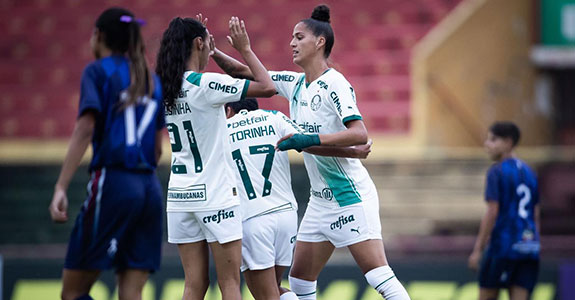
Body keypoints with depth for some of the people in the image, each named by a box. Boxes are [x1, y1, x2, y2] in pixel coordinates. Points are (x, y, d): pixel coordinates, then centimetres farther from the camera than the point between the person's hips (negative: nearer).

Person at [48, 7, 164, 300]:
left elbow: (85, 129, -12)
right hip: (150, 189, 6)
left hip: (112, 183, -6)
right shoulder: (151, 81, 18)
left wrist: (60, 188, -17)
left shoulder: (97, 71, 0)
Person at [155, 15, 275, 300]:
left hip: (179, 196, 7)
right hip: (214, 194, -6)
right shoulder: (206, 85, -15)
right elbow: (267, 87, -15)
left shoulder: (163, 88, 5)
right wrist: (244, 48, -4)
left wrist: (209, 48, 23)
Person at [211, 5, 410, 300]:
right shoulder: (295, 84, 10)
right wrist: (212, 51, 1)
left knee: (378, 276, -15)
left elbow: (359, 134, -24)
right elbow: (244, 73, 16)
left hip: (351, 196, -9)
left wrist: (311, 140, -31)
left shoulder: (334, 84, -13)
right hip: (320, 200, 9)